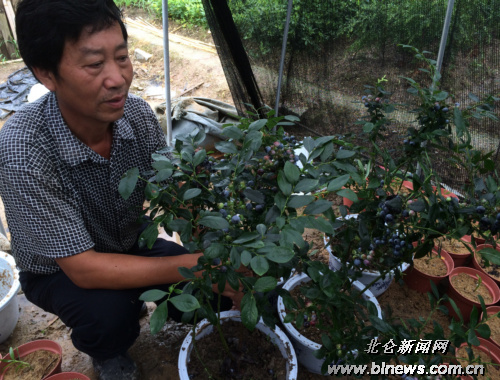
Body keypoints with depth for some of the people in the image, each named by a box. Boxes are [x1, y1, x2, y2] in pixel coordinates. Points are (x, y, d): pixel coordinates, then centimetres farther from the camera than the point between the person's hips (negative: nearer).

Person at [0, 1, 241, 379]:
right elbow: (83, 269, -32)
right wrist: (196, 266, -37)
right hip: (59, 270, -3)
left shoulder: (138, 114, -19)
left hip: (129, 246, 4)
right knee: (108, 311, -32)